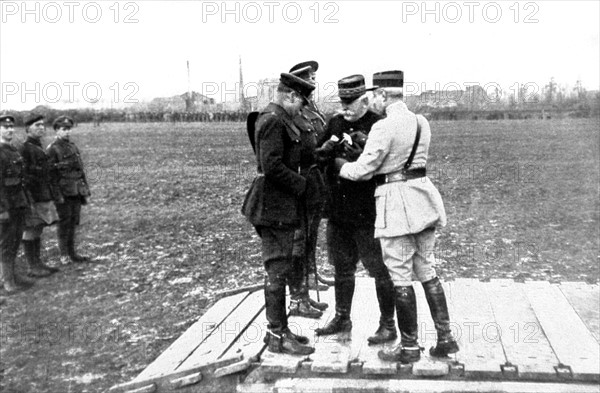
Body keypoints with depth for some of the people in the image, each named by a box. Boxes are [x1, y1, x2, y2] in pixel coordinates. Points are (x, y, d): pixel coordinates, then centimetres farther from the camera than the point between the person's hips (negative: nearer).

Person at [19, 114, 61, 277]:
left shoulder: (41, 149, 16)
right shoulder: (24, 150, -12)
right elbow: (23, 176, -18)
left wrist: (56, 194, 20)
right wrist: (27, 198, -22)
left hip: (44, 197, 9)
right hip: (32, 198, -9)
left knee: (38, 231, 14)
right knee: (30, 232, 0)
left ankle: (38, 263, 21)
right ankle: (32, 267, 6)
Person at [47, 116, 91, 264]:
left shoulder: (73, 147, 14)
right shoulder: (52, 149, -7)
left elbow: (81, 170, 17)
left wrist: (86, 190, 14)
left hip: (77, 192, 6)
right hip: (63, 192, -6)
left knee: (73, 222, 10)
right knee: (64, 222, 0)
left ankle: (72, 253, 18)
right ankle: (64, 254, 9)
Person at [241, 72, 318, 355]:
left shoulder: (278, 119, 17)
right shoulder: (273, 120, -16)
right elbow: (272, 166, -24)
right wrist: (302, 185, -15)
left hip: (280, 207, 11)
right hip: (274, 207, -11)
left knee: (279, 270, 15)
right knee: (278, 271, -4)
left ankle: (278, 329, 26)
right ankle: (278, 337, 6)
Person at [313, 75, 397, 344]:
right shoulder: (334, 123, 9)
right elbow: (317, 156, 11)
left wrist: (357, 157, -26)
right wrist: (327, 149, -9)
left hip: (368, 212, -6)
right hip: (338, 210, 6)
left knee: (380, 270, 3)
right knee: (342, 268, 18)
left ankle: (388, 325, 17)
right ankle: (342, 319, 34)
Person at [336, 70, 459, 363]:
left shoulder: (384, 127, -15)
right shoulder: (421, 122, 10)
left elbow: (362, 170, -10)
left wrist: (339, 165, 10)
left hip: (396, 202, -8)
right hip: (423, 197, 8)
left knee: (400, 275, 2)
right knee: (426, 270, 16)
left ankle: (410, 347, 12)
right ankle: (445, 338, 19)